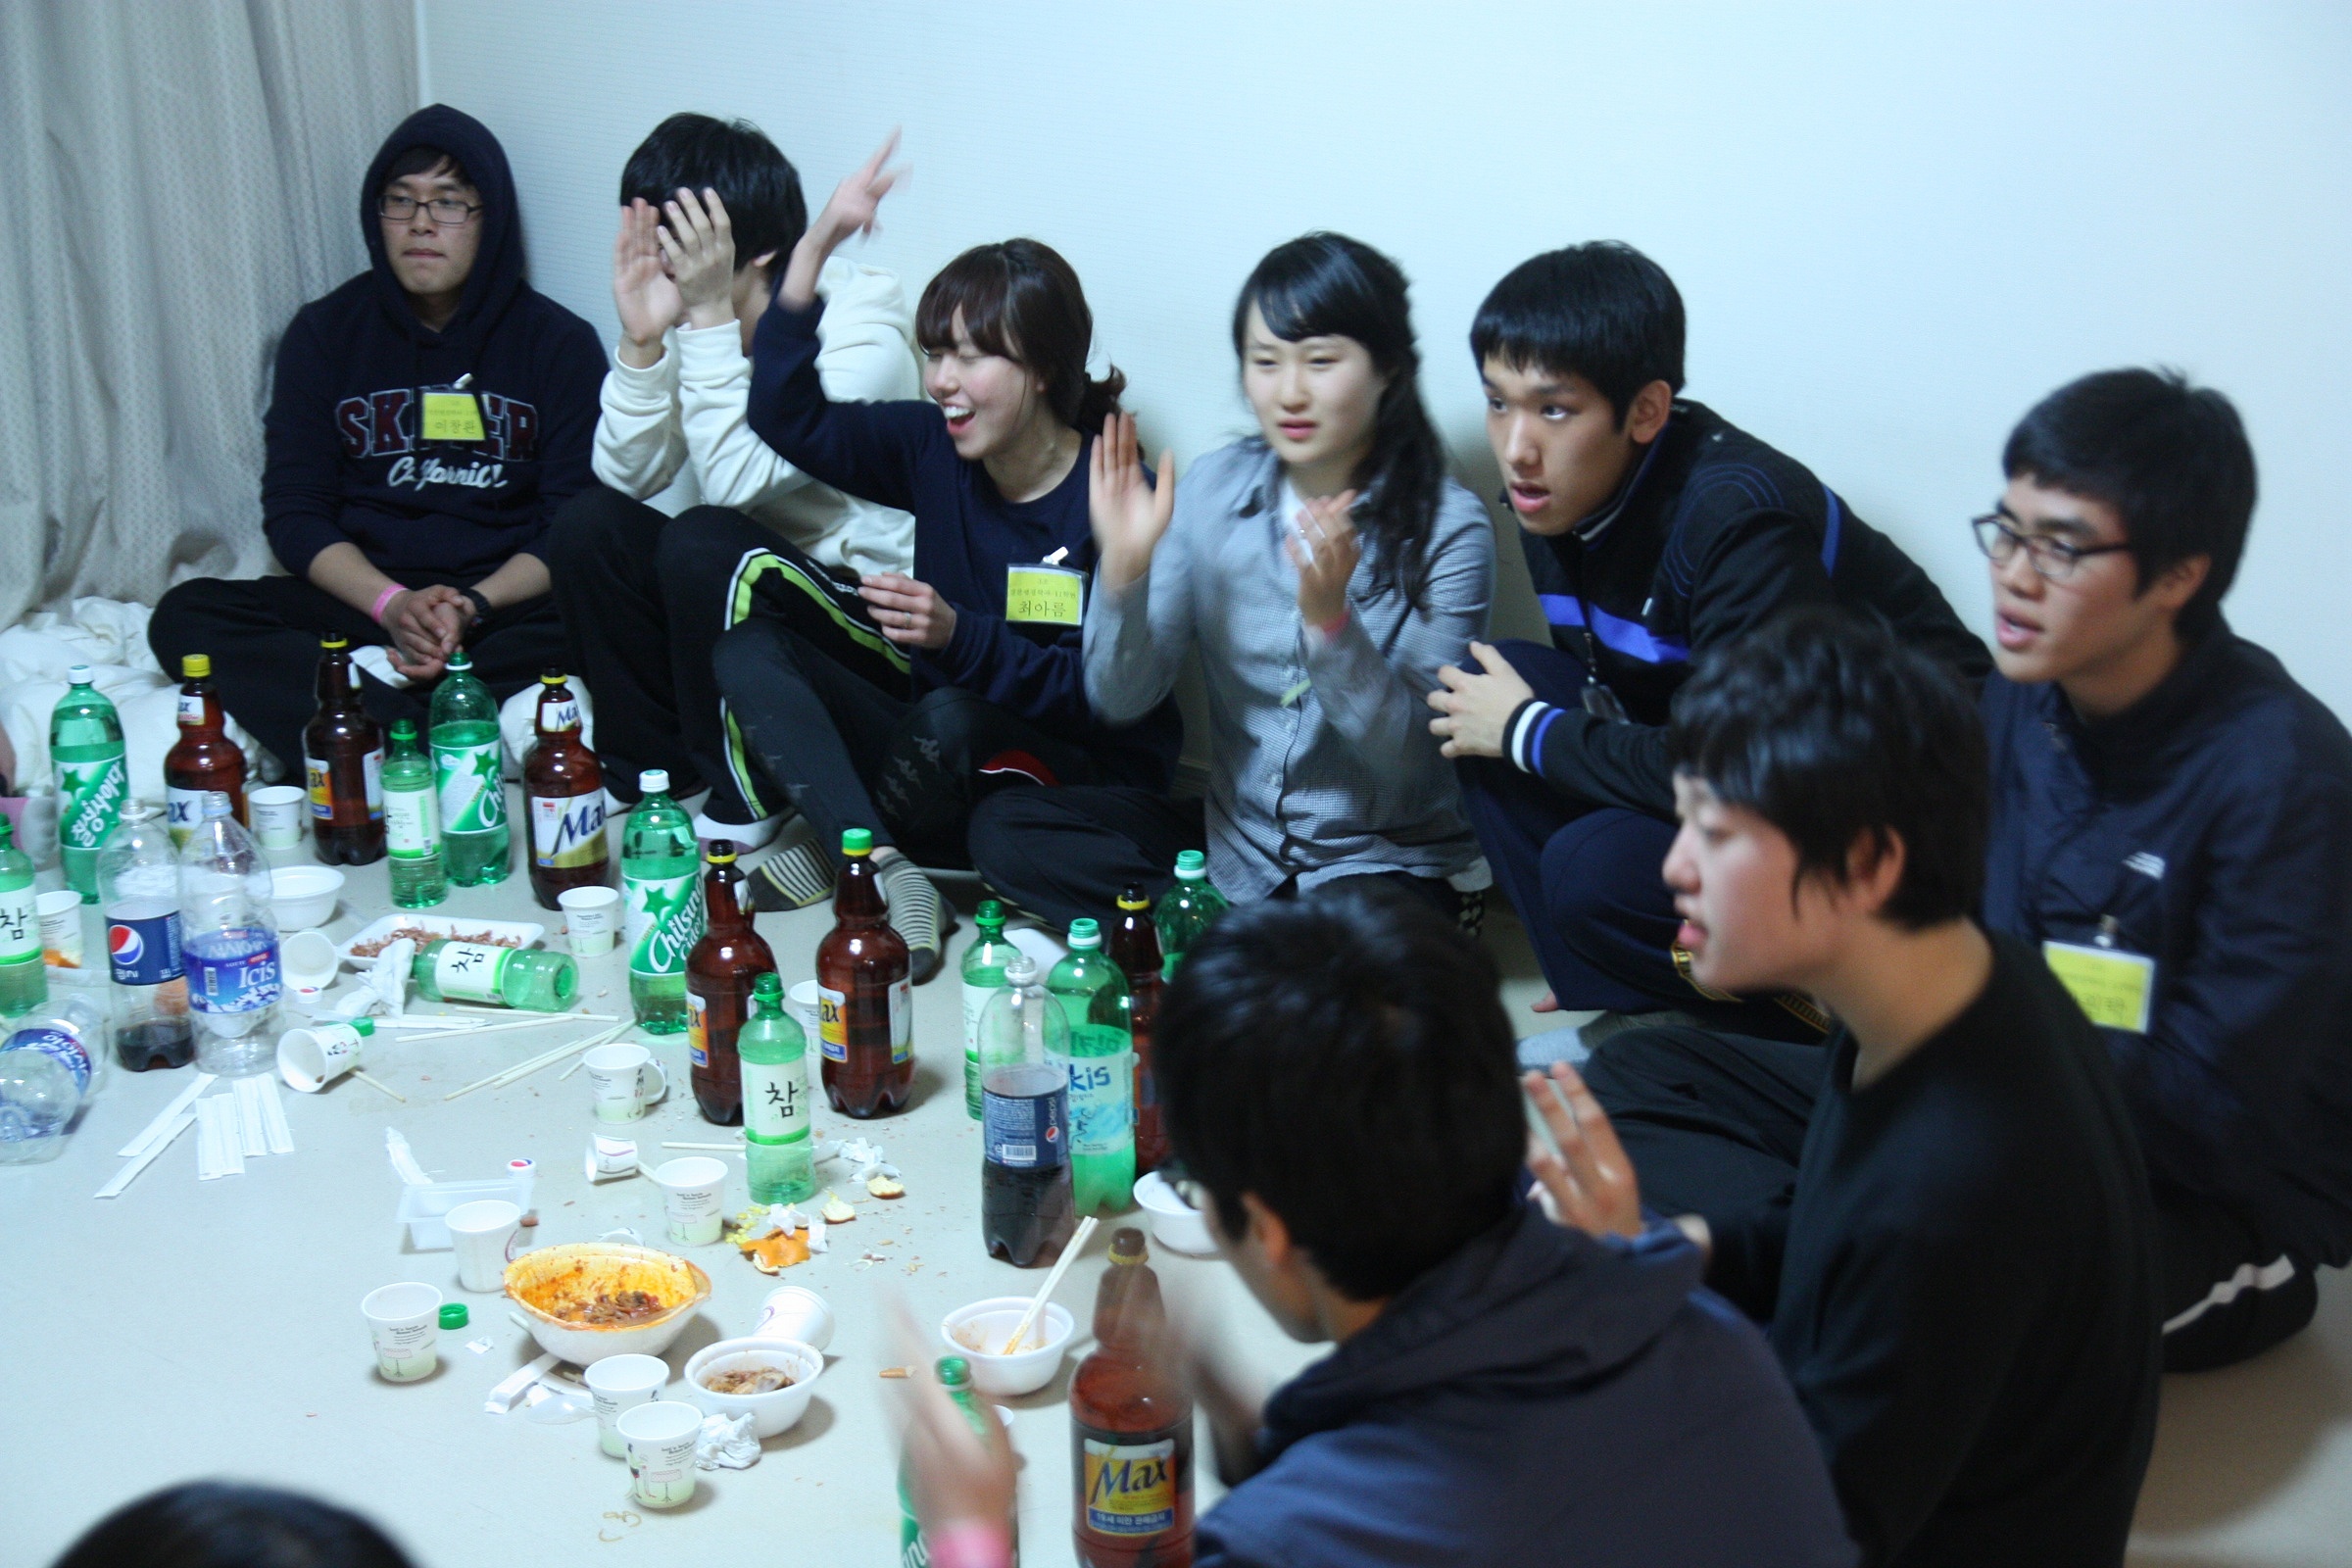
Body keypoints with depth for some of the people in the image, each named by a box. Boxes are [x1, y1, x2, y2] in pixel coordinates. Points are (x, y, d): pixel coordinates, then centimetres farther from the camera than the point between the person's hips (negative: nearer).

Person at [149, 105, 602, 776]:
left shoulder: (557, 341, 3)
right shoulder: (324, 334, 8)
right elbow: (293, 512, 2)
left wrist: (476, 605, -21)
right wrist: (391, 603, -17)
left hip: (504, 599, -2)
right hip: (361, 593, 2)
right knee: (185, 615, -23)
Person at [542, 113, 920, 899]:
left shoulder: (863, 318, -19)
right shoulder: (693, 309, -2)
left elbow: (739, 480, -30)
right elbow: (629, 476, -8)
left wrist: (710, 318, -30)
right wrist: (642, 340, -20)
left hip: (875, 619, -7)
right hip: (768, 579, 7)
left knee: (704, 545, -30)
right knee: (588, 524, -11)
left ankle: (744, 819, -14)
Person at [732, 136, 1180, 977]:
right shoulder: (932, 451, 2)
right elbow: (787, 419, -4)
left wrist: (961, 636, -31)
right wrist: (815, 248, -12)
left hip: (1086, 782, -6)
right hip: (951, 757, 6)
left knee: (949, 719, -37)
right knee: (747, 648, -12)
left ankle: (825, 854, -5)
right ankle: (887, 874, -31)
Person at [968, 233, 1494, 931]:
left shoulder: (1447, 528, -15)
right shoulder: (1218, 487, -2)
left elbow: (1406, 762, -19)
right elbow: (1121, 698, -5)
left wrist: (1328, 617, -33)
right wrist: (1123, 570, -22)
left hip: (1391, 860, -5)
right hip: (1236, 840, 5)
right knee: (1002, 829, -7)